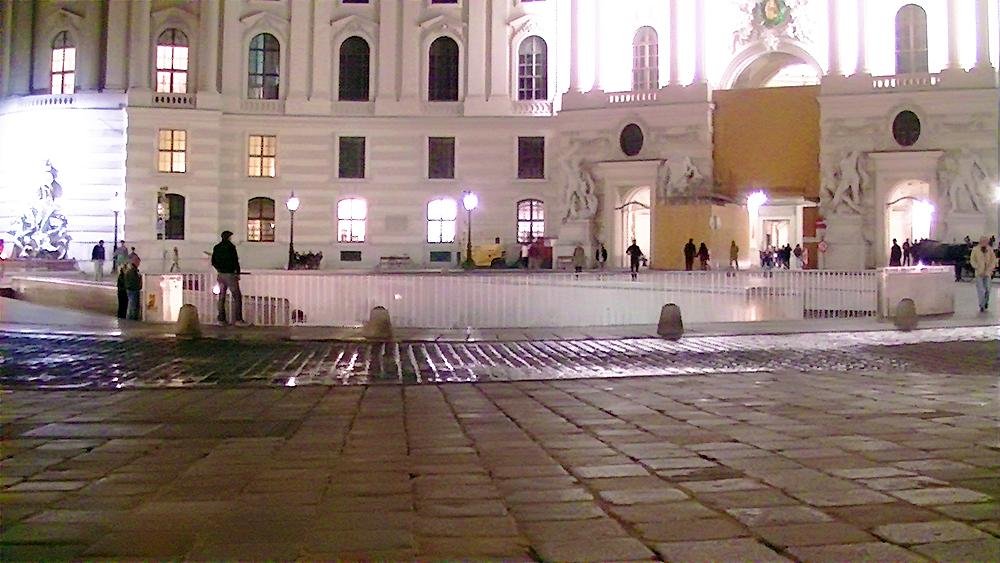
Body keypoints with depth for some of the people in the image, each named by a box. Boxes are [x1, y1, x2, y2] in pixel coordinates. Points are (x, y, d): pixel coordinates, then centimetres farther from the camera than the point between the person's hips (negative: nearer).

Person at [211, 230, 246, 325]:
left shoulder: (216, 248, 8)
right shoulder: (231, 247, -11)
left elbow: (213, 262, 14)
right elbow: (235, 261, -13)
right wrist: (238, 273, -4)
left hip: (221, 275, 7)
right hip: (230, 274, -7)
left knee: (221, 297, 12)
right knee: (237, 297, -3)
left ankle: (221, 319, 14)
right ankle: (237, 319, -9)